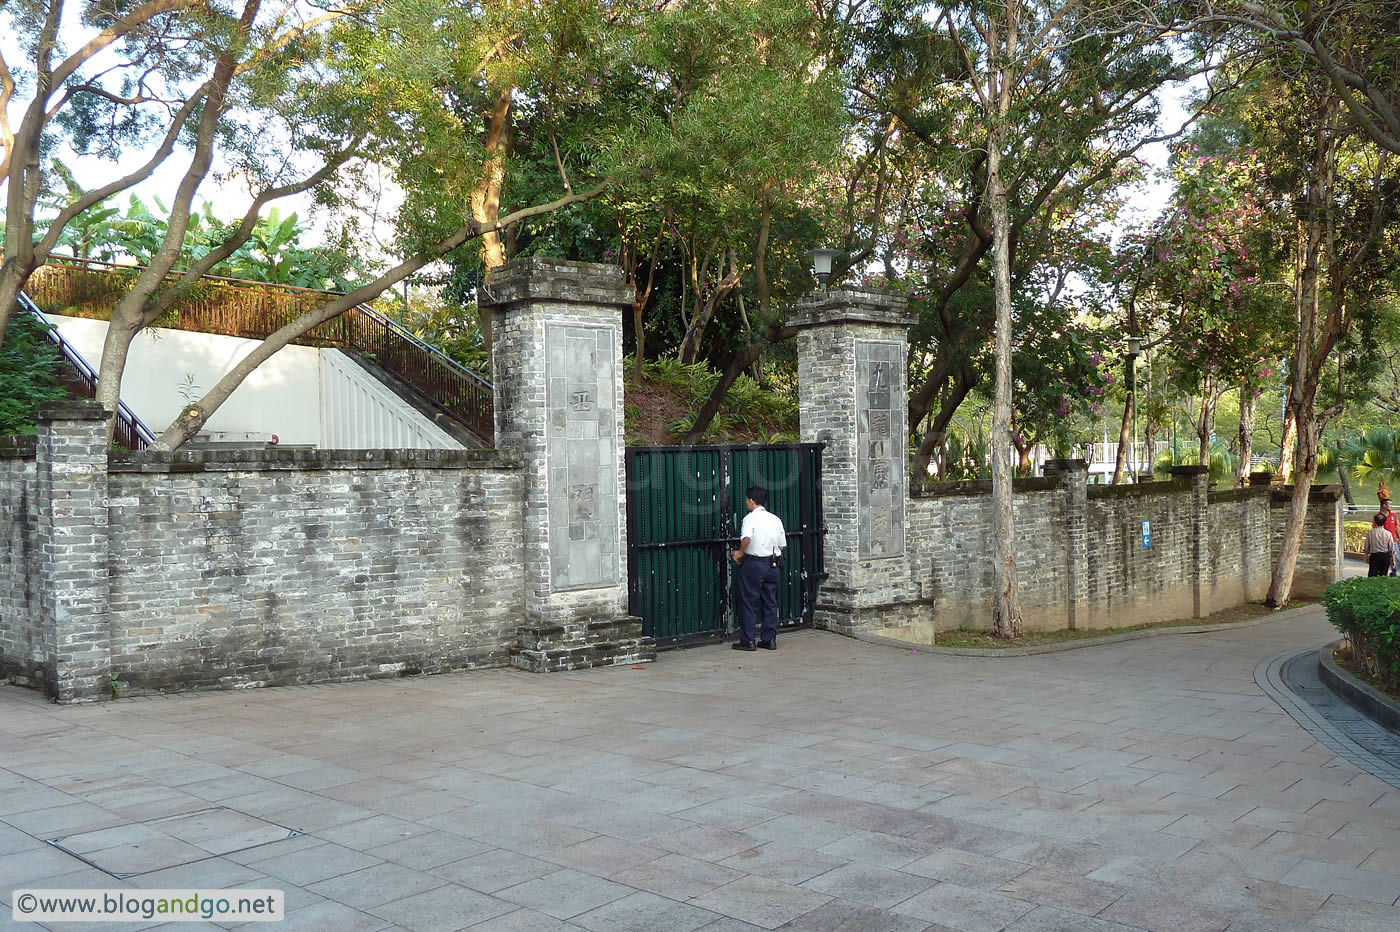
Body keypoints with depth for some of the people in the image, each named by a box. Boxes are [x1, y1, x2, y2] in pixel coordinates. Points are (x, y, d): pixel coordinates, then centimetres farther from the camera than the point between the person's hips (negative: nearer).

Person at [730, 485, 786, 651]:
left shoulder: (750, 518, -11)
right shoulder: (776, 519, 9)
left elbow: (747, 539, -29)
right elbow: (781, 545, 10)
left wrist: (740, 552, -12)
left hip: (753, 564, -6)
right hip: (772, 565, 6)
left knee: (749, 603, 2)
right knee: (770, 602, 12)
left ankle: (747, 640, 4)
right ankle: (770, 639, 14)